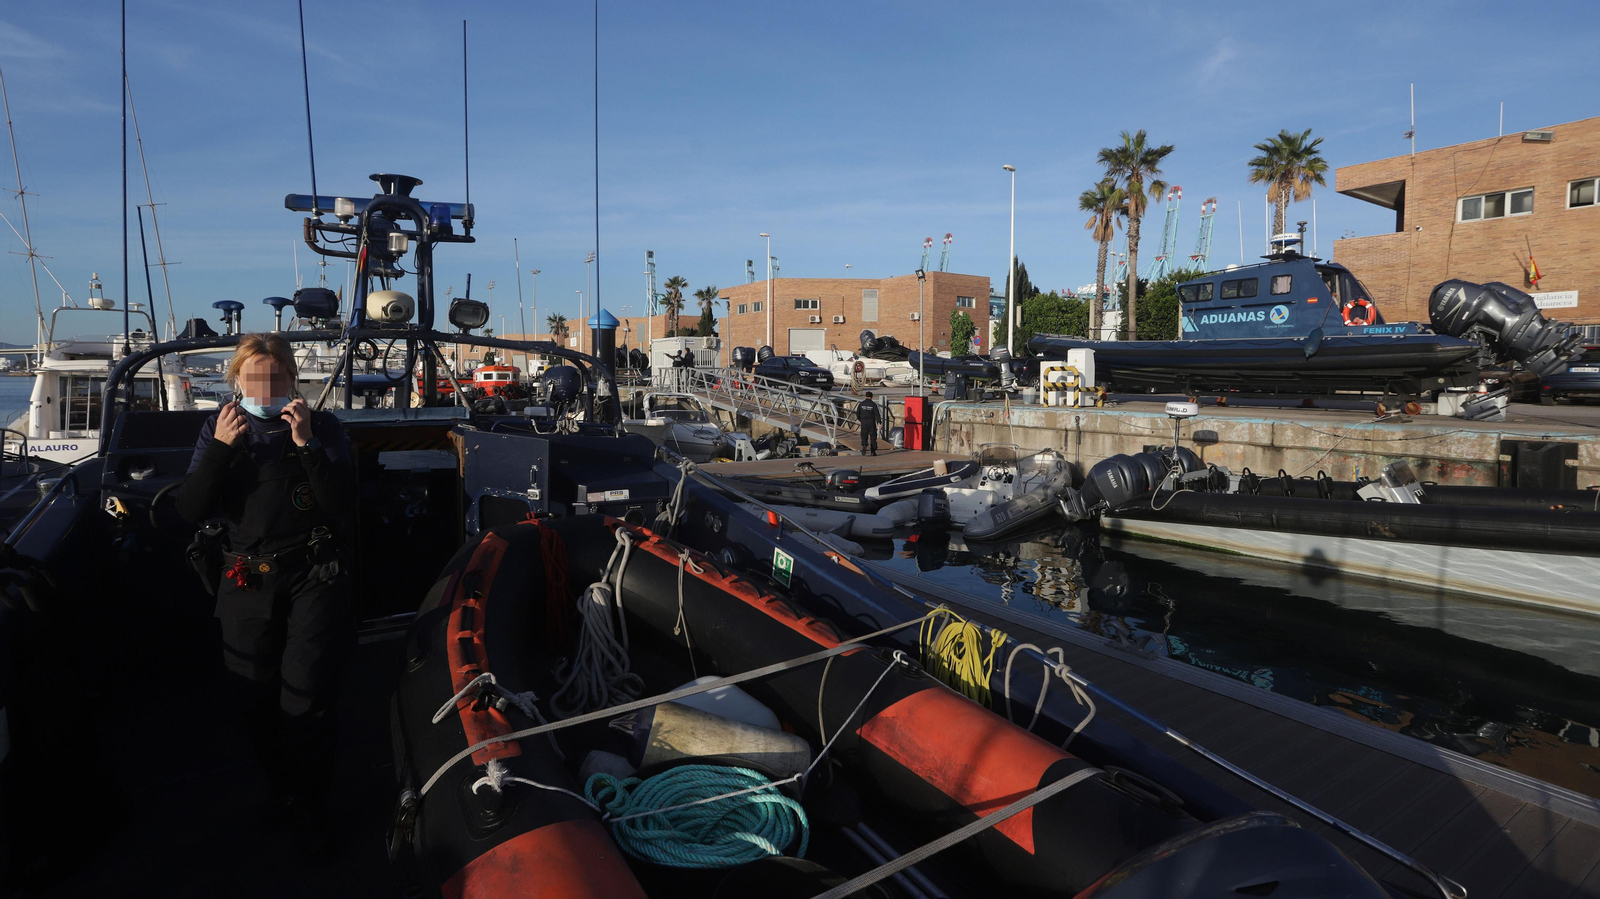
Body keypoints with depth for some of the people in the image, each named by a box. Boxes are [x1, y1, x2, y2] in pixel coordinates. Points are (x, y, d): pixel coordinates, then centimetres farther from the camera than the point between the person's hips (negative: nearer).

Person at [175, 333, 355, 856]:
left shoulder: (321, 426, -3)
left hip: (312, 579, -3)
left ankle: (309, 806, 17)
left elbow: (342, 506, -13)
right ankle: (278, 782, 39)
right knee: (256, 699, 13)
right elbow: (191, 511, -2)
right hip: (247, 582, 4)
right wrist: (221, 449, -15)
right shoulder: (219, 429, 6)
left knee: (306, 700, -2)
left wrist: (307, 443, -23)